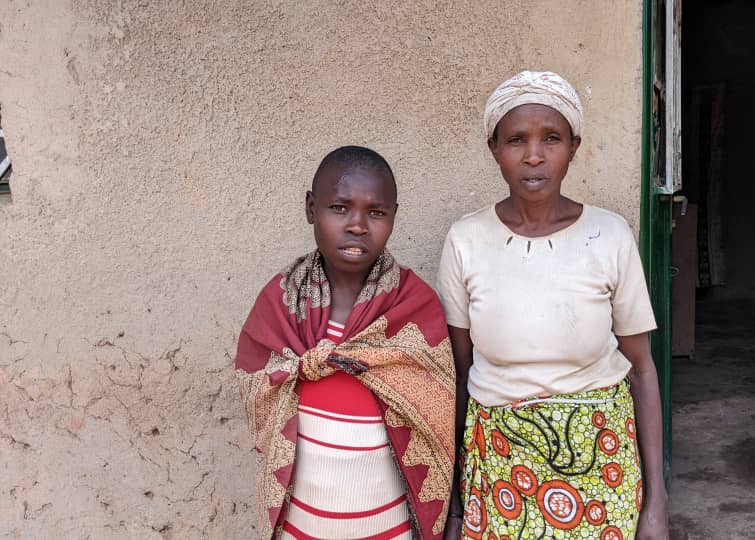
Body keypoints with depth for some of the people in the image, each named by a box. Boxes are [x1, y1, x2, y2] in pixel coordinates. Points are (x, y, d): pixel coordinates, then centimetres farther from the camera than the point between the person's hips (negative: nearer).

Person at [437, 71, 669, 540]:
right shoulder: (466, 240, -8)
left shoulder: (611, 237, -9)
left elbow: (642, 368, -3)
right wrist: (452, 498, 1)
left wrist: (656, 502, -4)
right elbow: (457, 373, -2)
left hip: (599, 456, 0)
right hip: (495, 458, 0)